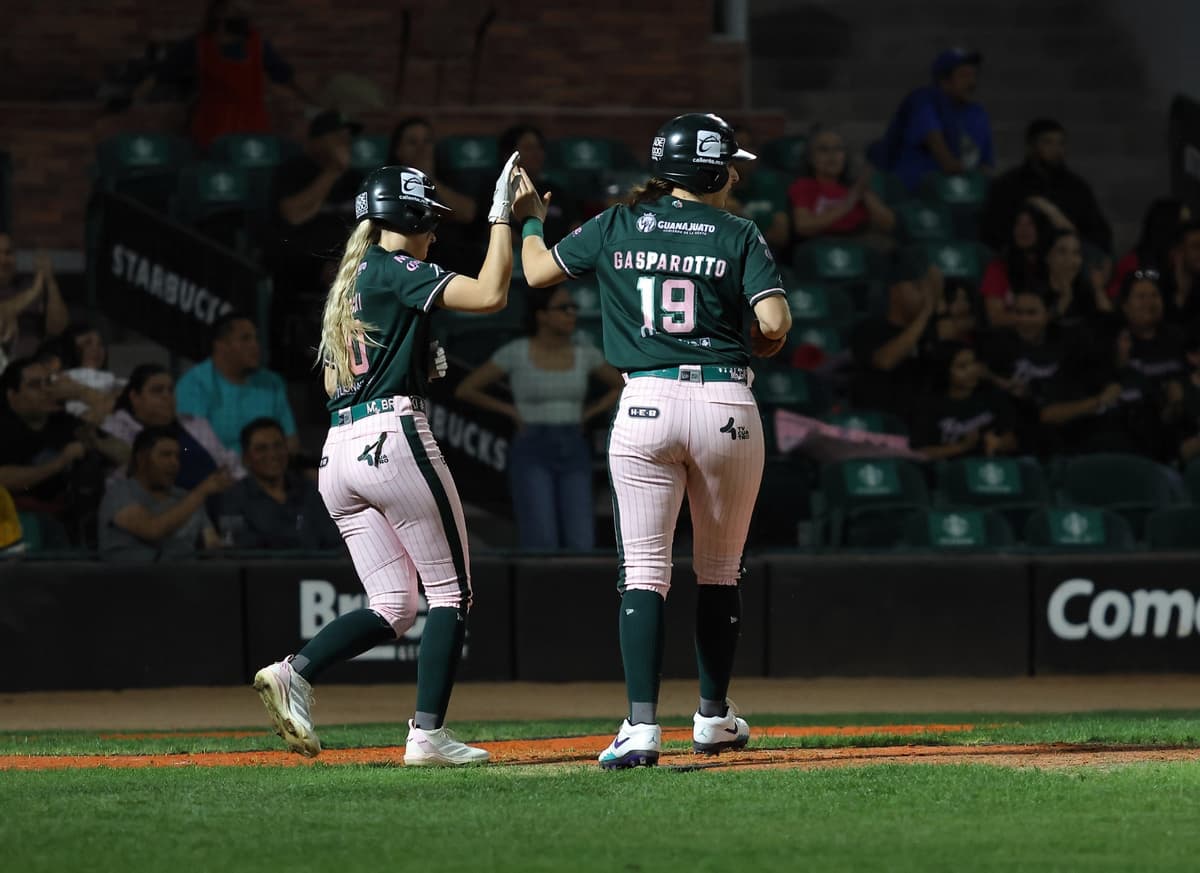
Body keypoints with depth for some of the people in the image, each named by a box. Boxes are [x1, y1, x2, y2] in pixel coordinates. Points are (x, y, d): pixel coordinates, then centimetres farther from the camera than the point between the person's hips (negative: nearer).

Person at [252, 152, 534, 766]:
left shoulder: (346, 284, 21)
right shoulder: (396, 270, -4)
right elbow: (491, 295, -17)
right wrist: (502, 216, -9)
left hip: (336, 451, 8)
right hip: (393, 439, -8)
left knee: (392, 605, 7)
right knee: (450, 593, 0)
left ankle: (295, 673, -15)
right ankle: (428, 734, -8)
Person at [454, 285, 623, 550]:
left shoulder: (585, 353, 5)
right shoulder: (515, 352, -4)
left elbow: (622, 388, 20)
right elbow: (464, 390, 3)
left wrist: (583, 418, 7)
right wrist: (513, 412, 0)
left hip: (572, 459, 3)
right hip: (532, 459, -3)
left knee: (578, 552, -9)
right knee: (541, 549, -19)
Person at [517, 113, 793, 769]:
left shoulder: (617, 228, 7)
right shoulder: (739, 236, 1)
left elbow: (537, 271, 17)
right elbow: (774, 322, -10)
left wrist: (528, 220, 37)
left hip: (645, 404, 1)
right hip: (727, 406, 0)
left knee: (644, 572, -2)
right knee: (719, 571, 16)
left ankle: (641, 727, -15)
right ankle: (713, 716, 26)